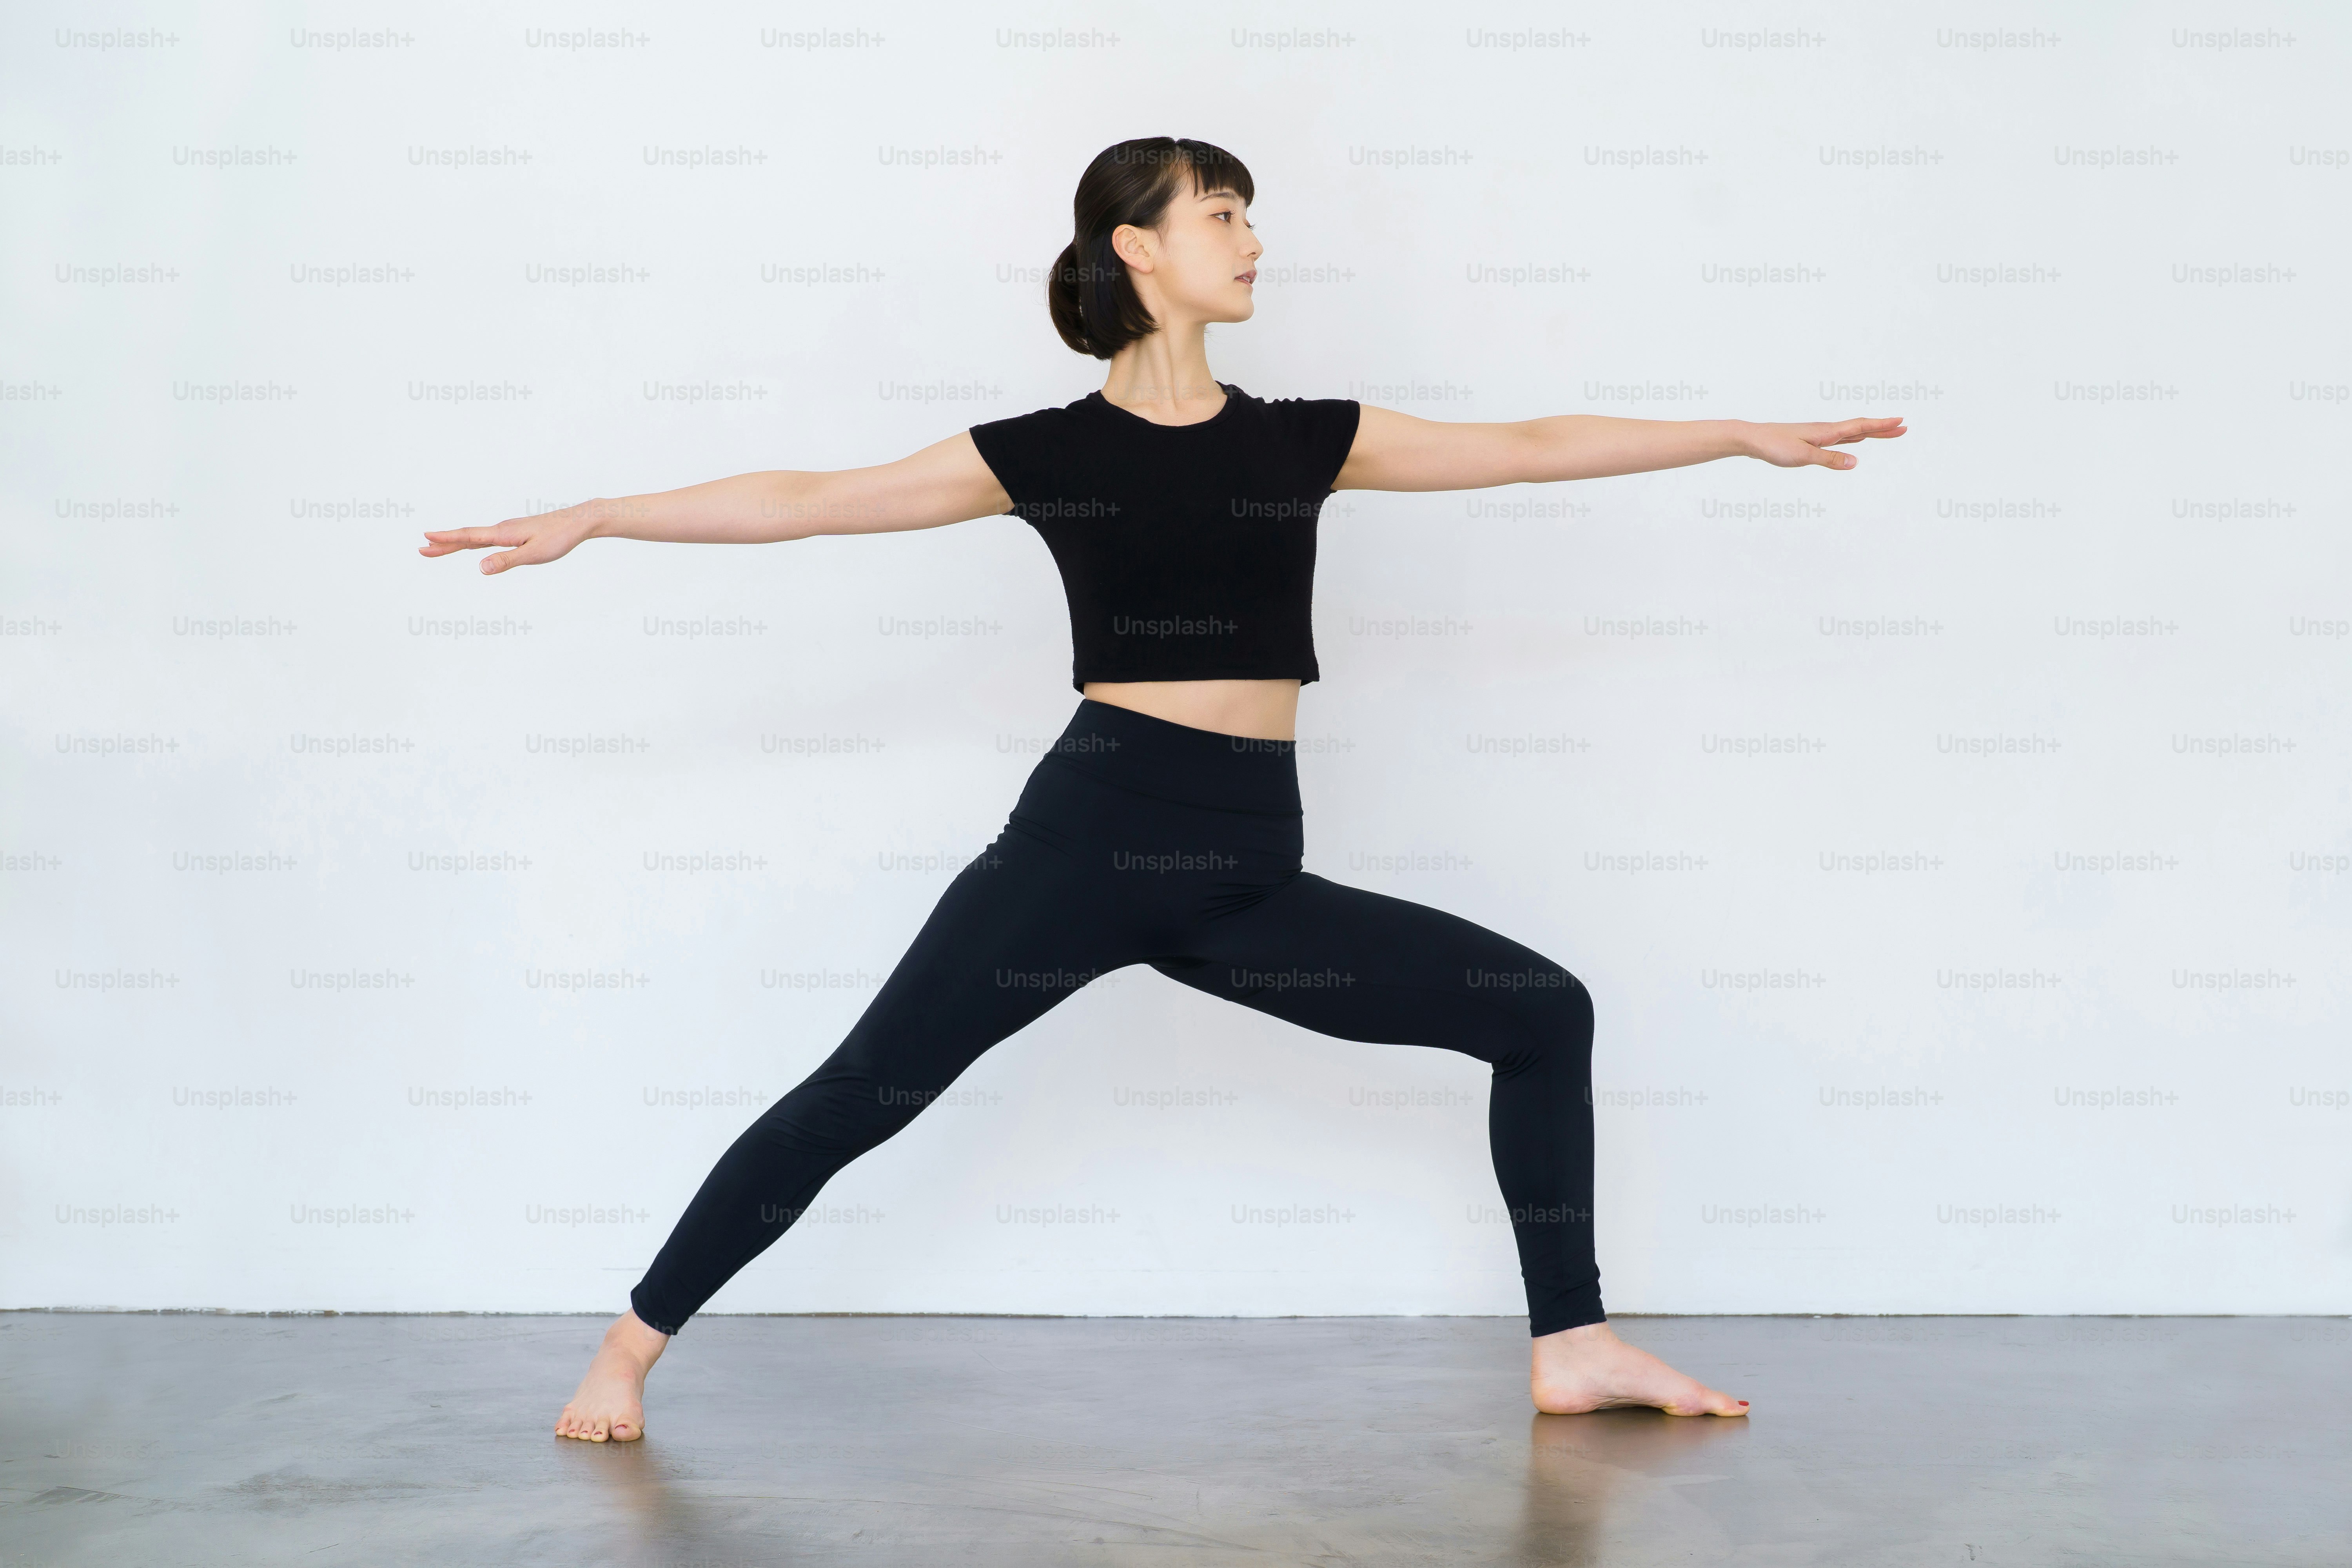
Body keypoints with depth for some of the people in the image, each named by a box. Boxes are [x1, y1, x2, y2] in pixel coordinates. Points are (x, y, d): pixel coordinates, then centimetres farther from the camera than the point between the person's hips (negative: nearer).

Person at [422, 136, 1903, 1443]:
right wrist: (590, 518, -2)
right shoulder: (1045, 452, 3)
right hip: (1092, 832, -4)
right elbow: (809, 499, 1)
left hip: (1251, 875, 4)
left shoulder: (1307, 440, 12)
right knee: (861, 1095, -6)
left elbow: (1528, 448, 13)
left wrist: (1743, 434, 14)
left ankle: (1572, 1348, 10)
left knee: (1545, 1012, 2)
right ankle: (634, 1341, 9)